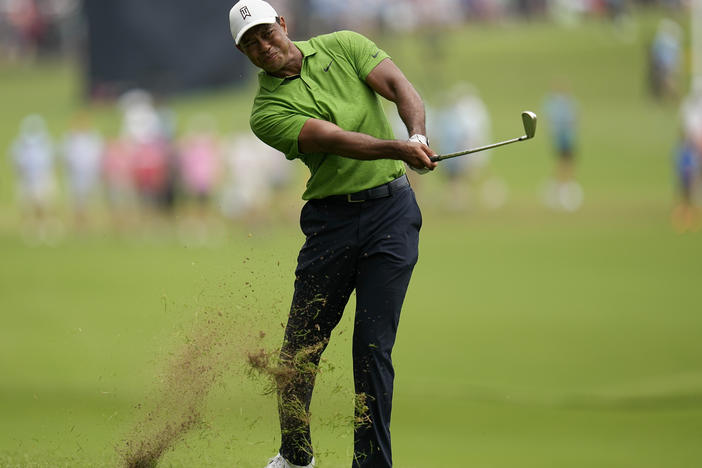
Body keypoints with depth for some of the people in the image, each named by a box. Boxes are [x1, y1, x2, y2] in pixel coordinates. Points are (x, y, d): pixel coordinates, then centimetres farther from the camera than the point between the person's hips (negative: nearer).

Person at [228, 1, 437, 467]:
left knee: (374, 346, -6)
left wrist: (418, 135, -26)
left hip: (391, 206, 0)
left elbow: (400, 87, -6)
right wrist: (398, 148, -33)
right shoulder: (268, 112, -5)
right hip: (330, 217, 0)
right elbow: (338, 140, -19)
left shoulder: (343, 47, 5)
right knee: (301, 345, 3)